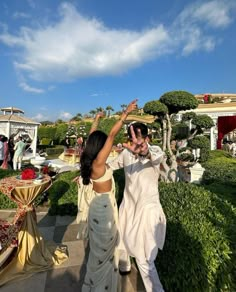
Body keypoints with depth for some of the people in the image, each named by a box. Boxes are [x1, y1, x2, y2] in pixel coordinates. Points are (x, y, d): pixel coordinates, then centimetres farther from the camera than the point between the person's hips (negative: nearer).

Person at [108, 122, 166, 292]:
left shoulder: (155, 150, -19)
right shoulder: (126, 152, -5)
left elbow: (157, 157, -44)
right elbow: (110, 166, 8)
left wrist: (144, 151, -66)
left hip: (147, 208, -6)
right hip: (128, 205, 6)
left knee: (144, 259, -2)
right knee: (120, 240, 27)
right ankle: (124, 267, 57)